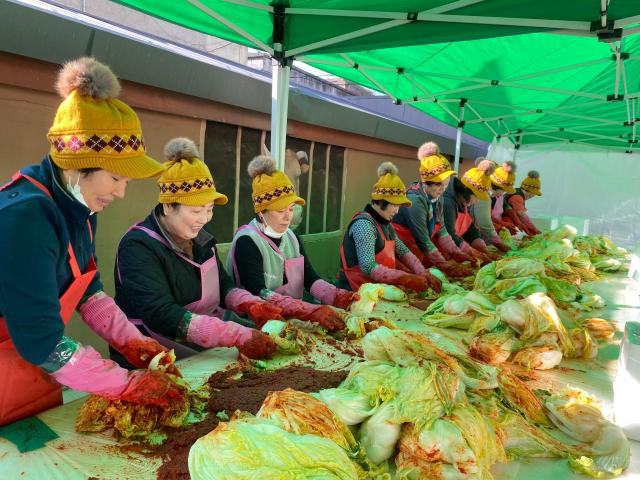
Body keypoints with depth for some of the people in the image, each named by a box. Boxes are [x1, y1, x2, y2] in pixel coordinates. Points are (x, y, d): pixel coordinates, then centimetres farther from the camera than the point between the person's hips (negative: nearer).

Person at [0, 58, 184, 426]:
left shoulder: (79, 206, -2)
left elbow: (88, 290, 8)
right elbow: (41, 341, -29)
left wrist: (131, 342, -3)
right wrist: (129, 384, -21)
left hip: (36, 376, 8)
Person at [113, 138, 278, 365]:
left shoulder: (201, 237, 8)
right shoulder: (138, 246, -17)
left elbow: (223, 284, 14)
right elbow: (162, 316, -28)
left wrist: (250, 304, -8)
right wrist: (237, 336, -35)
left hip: (208, 349, 8)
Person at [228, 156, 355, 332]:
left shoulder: (292, 237, 7)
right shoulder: (247, 242, -15)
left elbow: (310, 278, -1)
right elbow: (259, 294, -25)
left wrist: (339, 297, -20)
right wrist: (312, 311, -33)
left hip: (290, 319, 6)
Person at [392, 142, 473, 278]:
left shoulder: (437, 198, -1)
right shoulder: (415, 200, -26)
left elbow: (441, 230, 4)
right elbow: (423, 241, -25)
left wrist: (457, 254, -4)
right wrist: (446, 266, -21)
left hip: (421, 247, 8)